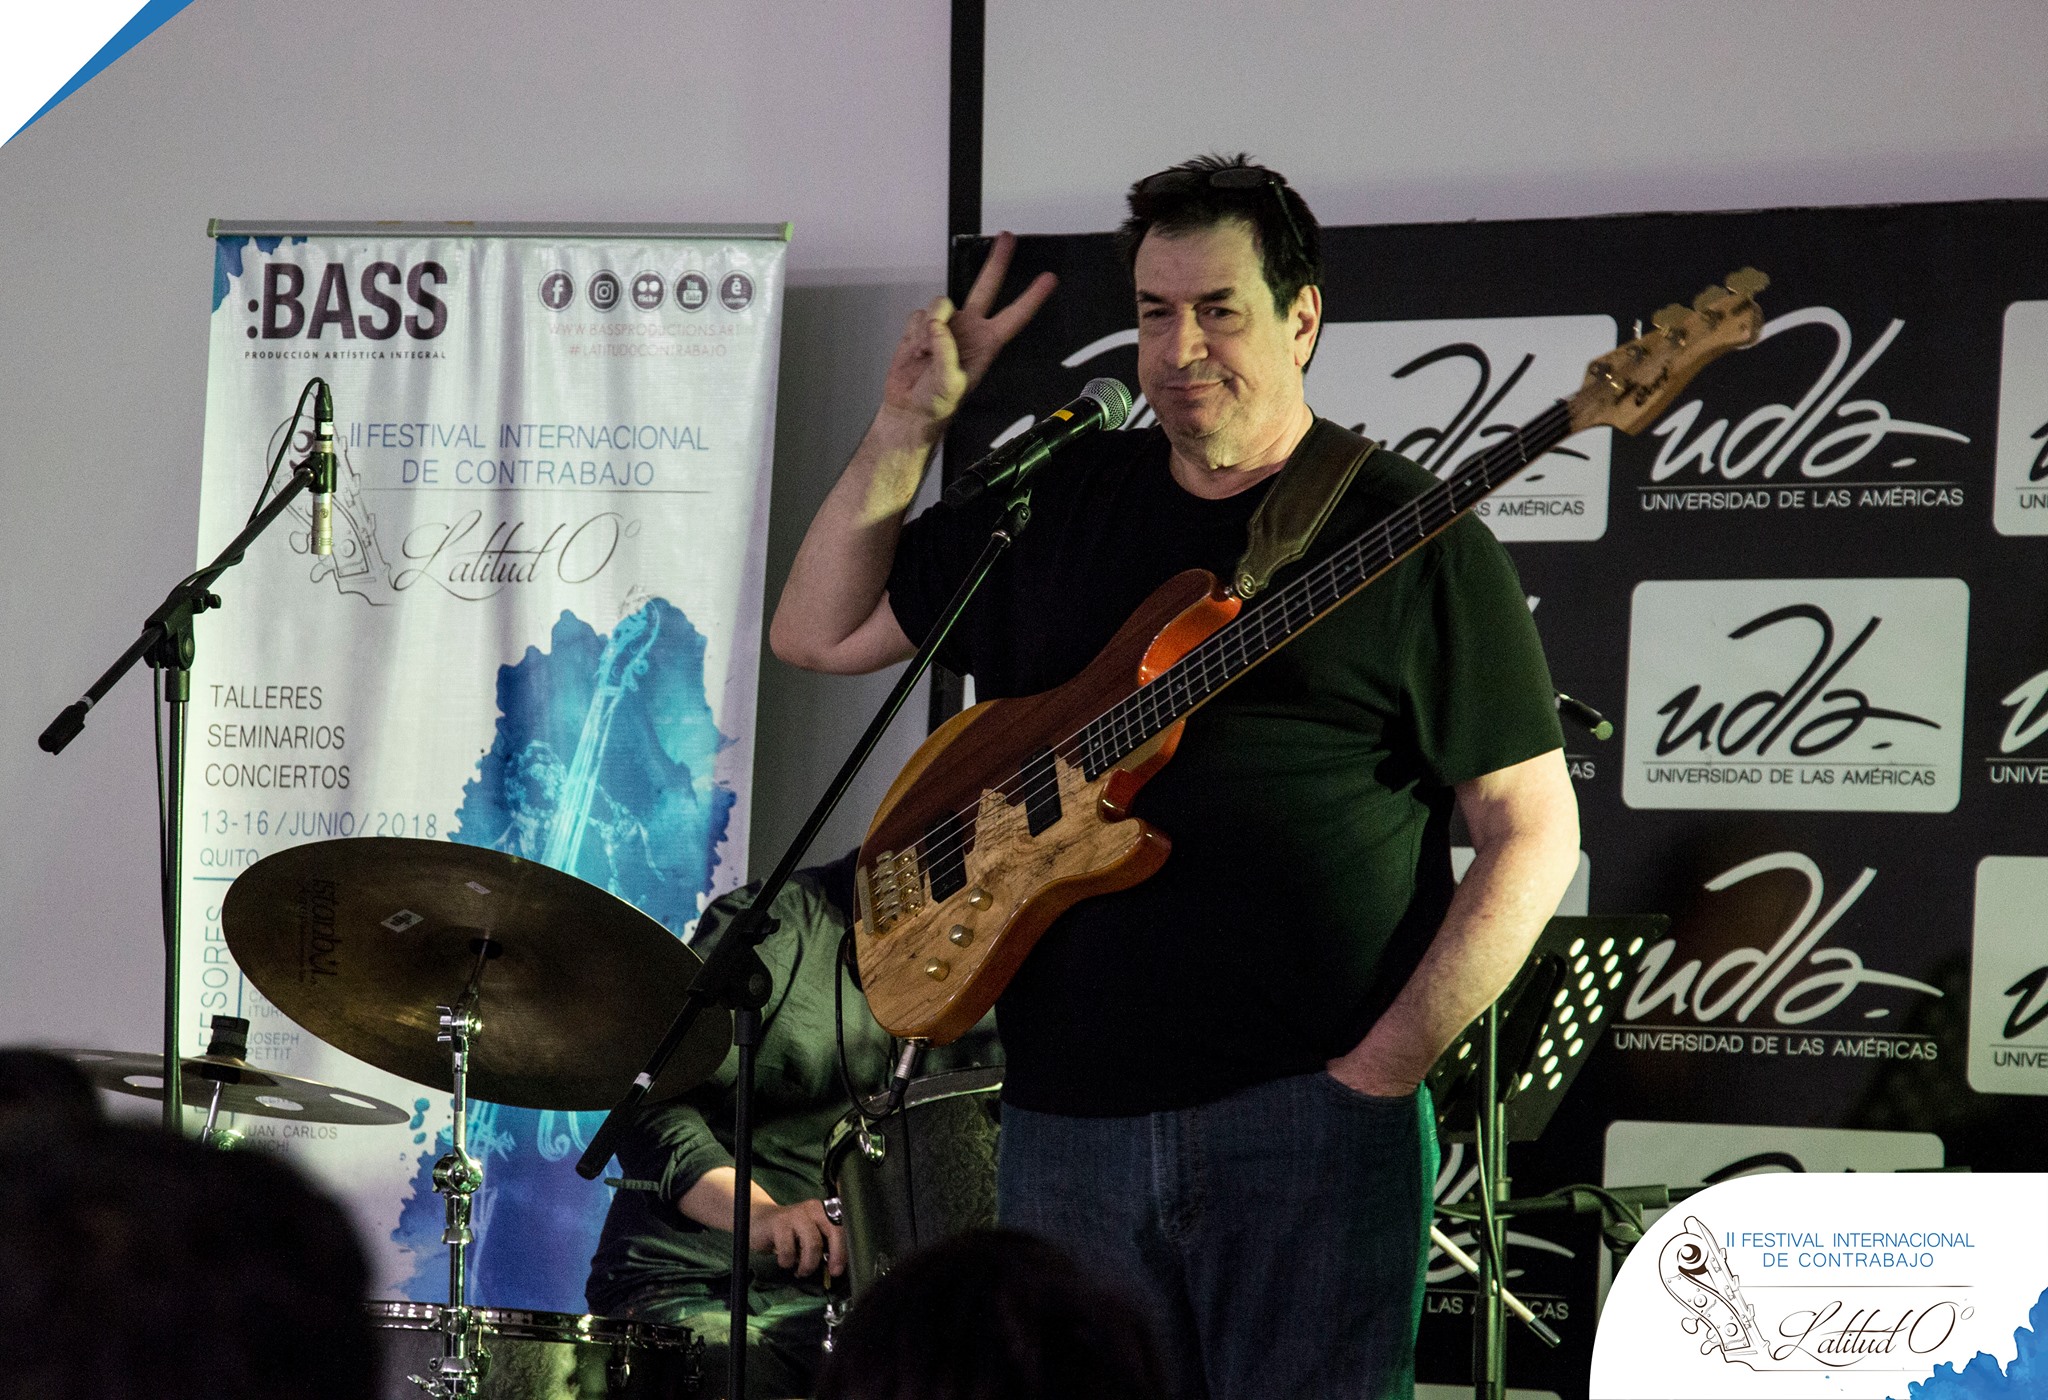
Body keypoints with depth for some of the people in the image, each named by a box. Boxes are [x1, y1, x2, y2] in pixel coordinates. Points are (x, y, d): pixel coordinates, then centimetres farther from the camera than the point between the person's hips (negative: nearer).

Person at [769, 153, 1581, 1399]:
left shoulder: (1409, 536, -2)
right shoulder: (1057, 508, 14)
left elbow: (1533, 834, -4)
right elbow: (819, 633, 17)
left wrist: (1388, 1064, -11)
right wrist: (910, 428, 5)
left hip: (1307, 1116, -5)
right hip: (1070, 1112, 5)